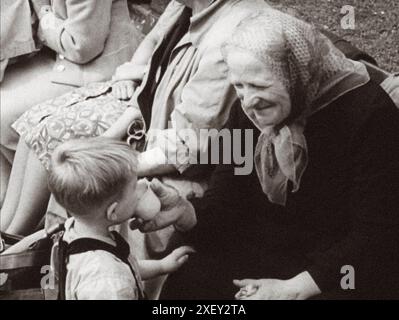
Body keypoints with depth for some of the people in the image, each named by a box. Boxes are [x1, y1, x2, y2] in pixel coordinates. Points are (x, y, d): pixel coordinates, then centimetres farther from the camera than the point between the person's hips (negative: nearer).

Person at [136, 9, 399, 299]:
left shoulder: (368, 115, -18)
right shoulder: (249, 113, -1)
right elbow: (225, 203, -1)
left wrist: (295, 288, -25)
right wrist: (185, 212, -24)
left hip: (341, 274, -4)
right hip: (261, 252, 5)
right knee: (185, 284, -17)